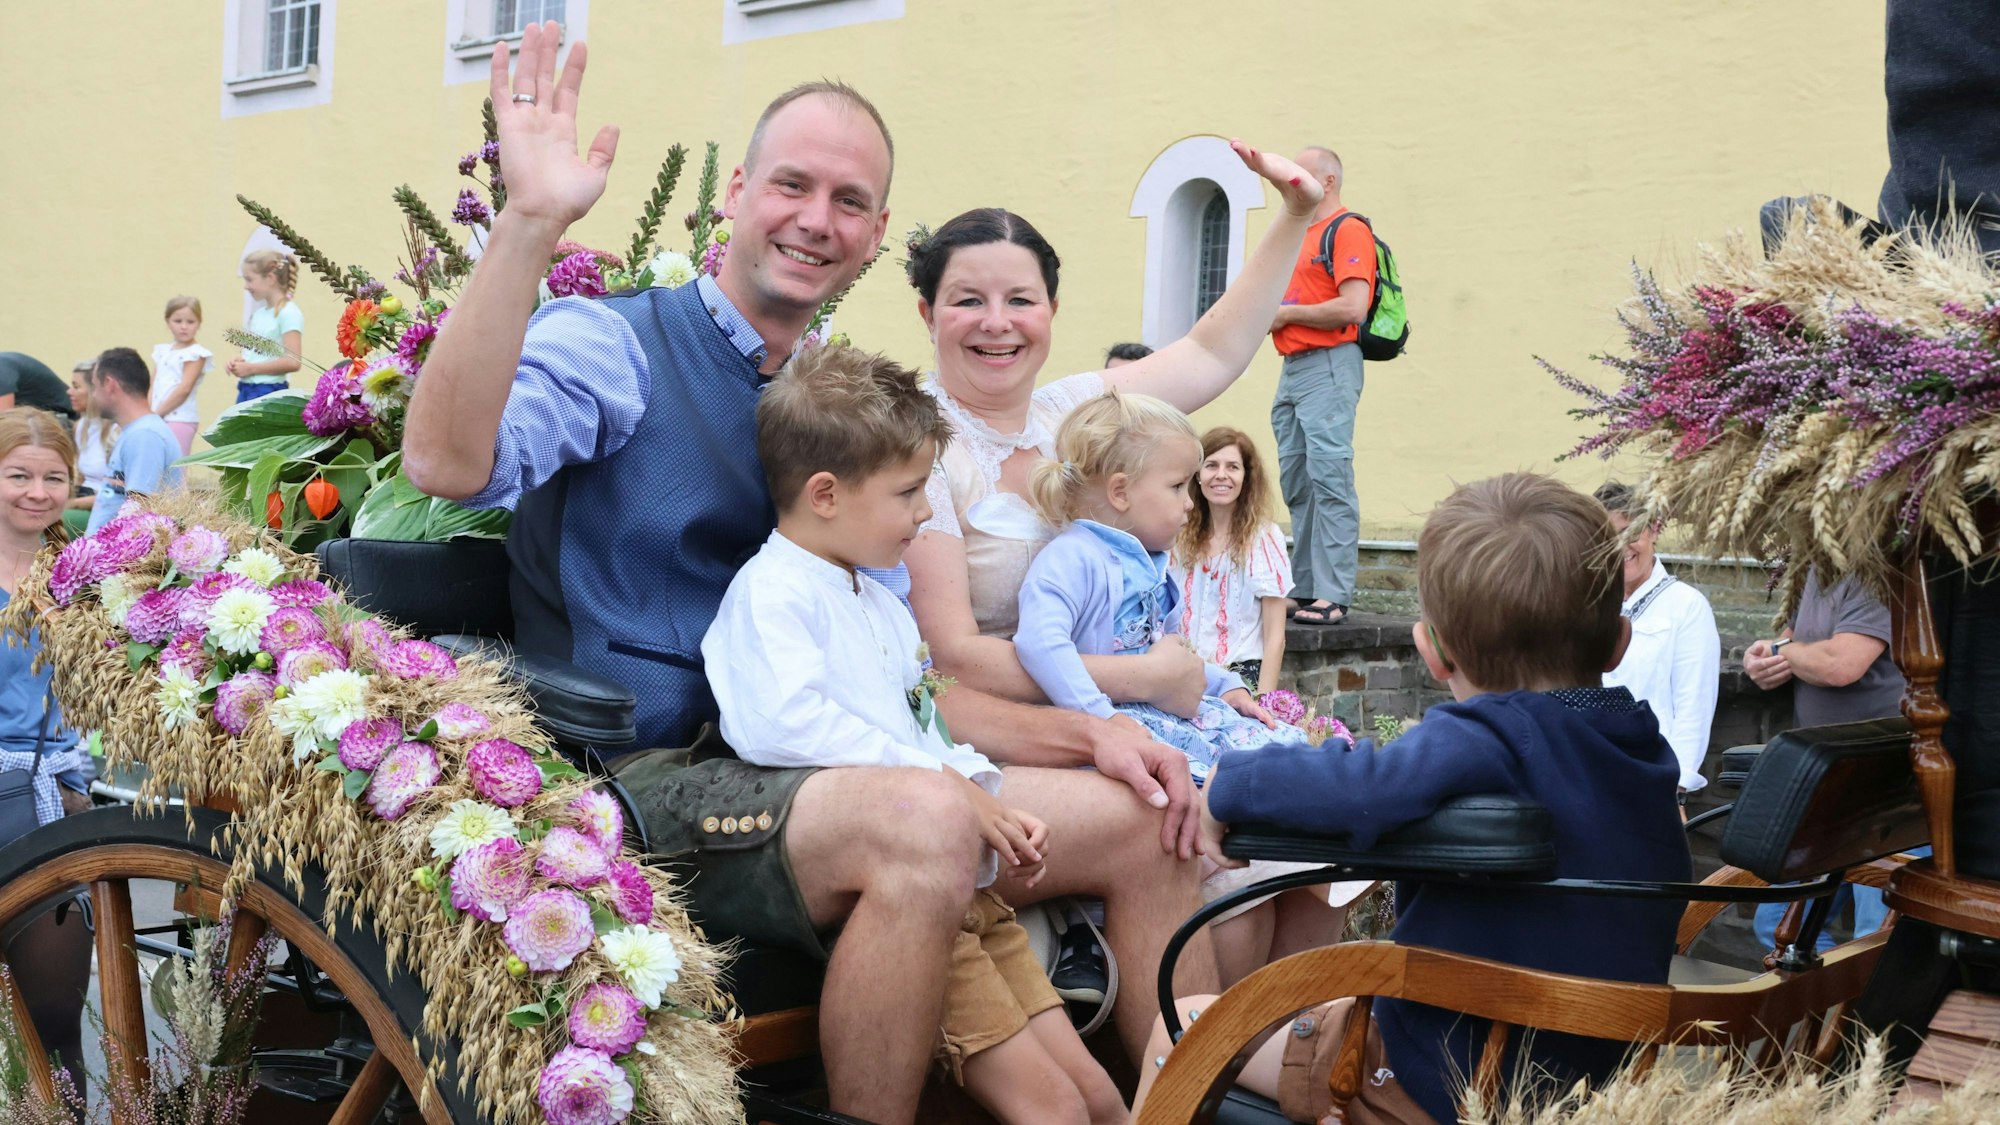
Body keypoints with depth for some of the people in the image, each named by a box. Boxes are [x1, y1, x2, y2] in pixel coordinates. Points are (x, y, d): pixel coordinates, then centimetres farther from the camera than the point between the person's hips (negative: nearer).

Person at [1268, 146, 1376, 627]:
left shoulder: (1348, 231, -7)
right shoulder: (1301, 235, 22)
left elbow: (1351, 307, -19)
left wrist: (1287, 313, -10)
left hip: (1329, 366, -10)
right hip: (1293, 368, 10)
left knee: (1328, 477, -13)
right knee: (1295, 483, 9)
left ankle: (1333, 595, -13)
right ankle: (1304, 588, 13)